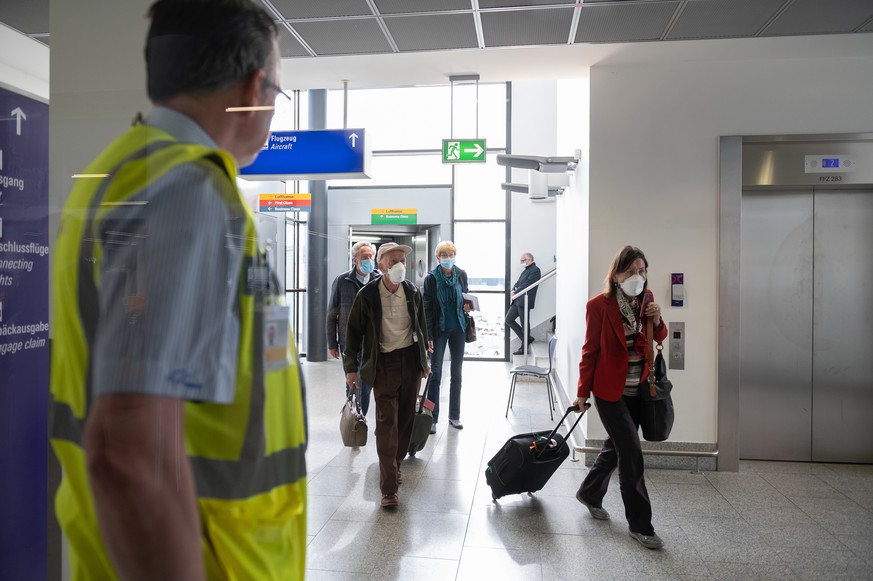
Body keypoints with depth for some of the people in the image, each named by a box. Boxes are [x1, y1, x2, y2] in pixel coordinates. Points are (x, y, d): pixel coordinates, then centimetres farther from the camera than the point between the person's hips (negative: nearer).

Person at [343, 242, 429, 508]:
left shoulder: (412, 292, 3)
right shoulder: (367, 295, -8)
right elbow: (353, 331, -2)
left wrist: (424, 359, 17)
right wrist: (351, 367, -5)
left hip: (411, 359, 4)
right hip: (383, 363, -4)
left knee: (406, 417, 11)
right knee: (386, 422, -7)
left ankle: (395, 463, 34)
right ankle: (388, 488, -3)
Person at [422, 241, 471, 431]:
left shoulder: (461, 275, 1)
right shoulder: (431, 278, -8)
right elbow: (427, 308, -7)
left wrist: (467, 306, -8)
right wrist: (428, 336, -12)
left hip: (458, 329, 3)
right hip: (439, 330, -3)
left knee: (456, 374, 10)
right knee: (435, 374, -1)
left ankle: (454, 416, 21)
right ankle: (432, 418, 8)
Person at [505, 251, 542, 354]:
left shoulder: (535, 270, -7)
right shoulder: (525, 271, 21)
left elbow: (527, 284, -16)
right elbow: (518, 283, 19)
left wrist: (515, 293, -13)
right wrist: (513, 291, -2)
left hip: (524, 301, -9)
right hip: (517, 301, 9)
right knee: (508, 320, 8)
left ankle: (524, 348, 9)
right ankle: (527, 338, 17)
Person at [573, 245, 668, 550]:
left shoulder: (646, 299, 1)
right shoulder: (599, 305, -15)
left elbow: (659, 337, 13)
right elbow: (590, 350, -9)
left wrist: (657, 320, -10)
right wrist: (583, 392, -5)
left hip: (638, 389, 6)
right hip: (610, 390, -6)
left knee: (616, 446, 18)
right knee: (631, 454, -3)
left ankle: (590, 493, 41)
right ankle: (640, 525, 14)